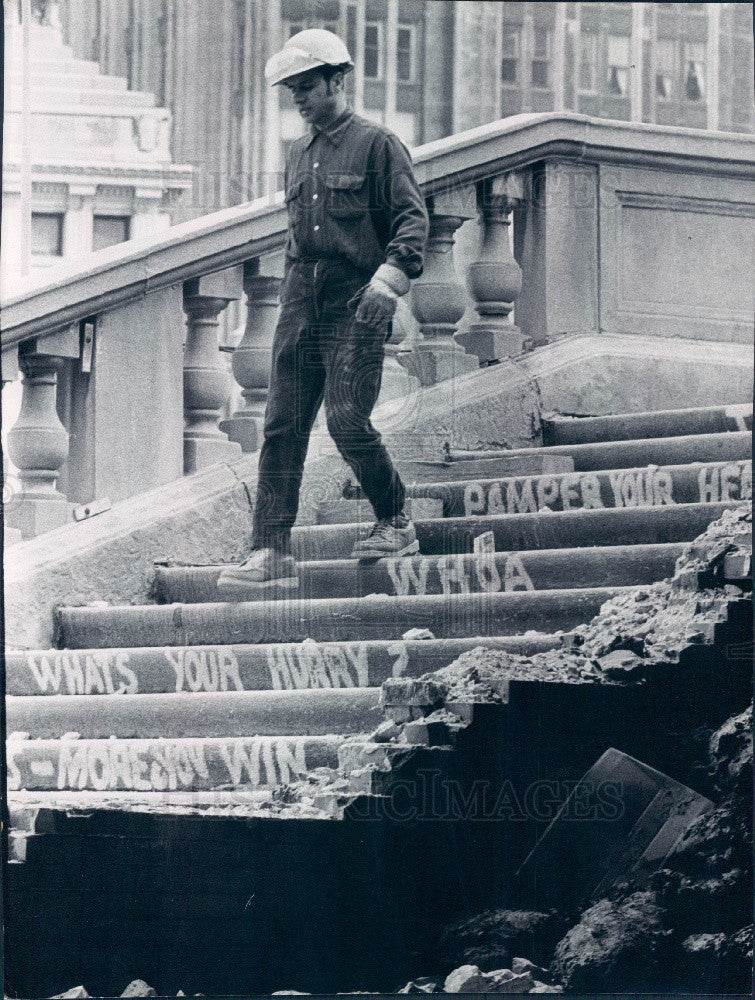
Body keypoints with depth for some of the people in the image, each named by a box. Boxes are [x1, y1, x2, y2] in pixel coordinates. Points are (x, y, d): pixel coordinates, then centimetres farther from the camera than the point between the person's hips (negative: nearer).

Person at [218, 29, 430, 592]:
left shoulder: (377, 145, -1)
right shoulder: (299, 155, 19)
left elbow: (414, 219, -8)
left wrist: (389, 276, -22)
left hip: (357, 303, -6)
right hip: (301, 302, 6)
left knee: (347, 417, -14)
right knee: (283, 426, -2)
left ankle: (396, 524, 7)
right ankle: (272, 553, -4)